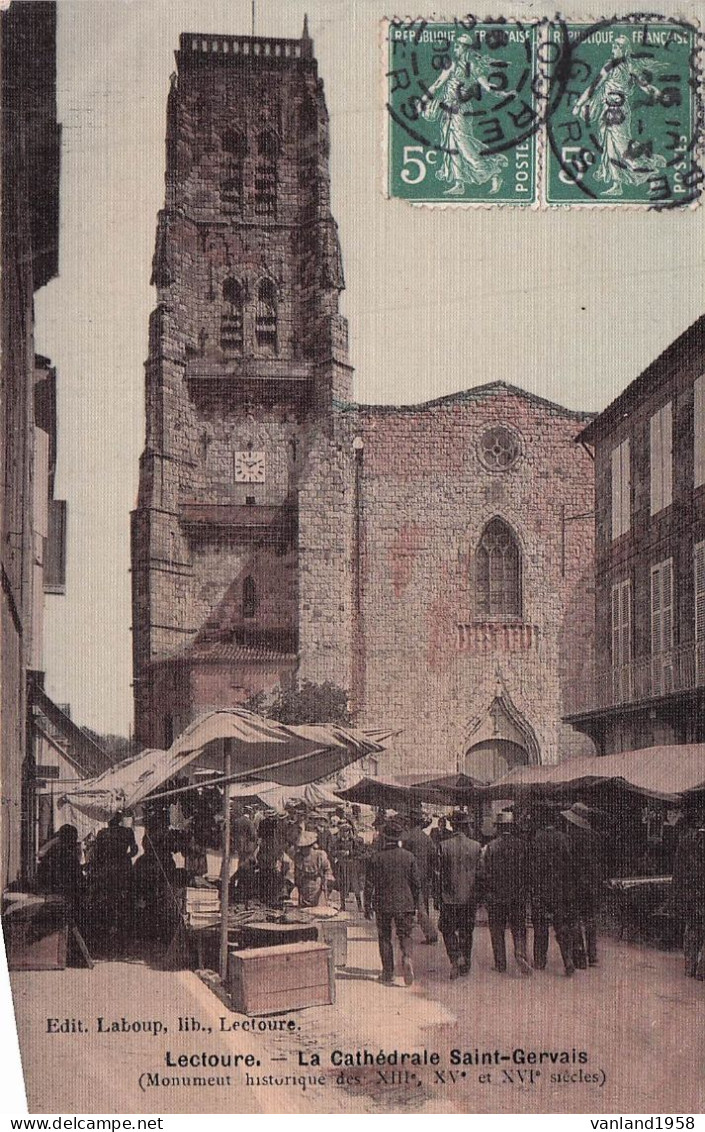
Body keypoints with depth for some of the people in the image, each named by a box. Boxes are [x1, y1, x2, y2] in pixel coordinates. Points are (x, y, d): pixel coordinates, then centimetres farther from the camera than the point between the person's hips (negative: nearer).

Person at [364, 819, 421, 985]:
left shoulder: (376, 857, -7)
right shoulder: (409, 856, -1)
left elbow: (369, 884, -4)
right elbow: (416, 883, 4)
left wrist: (368, 906, 5)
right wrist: (415, 905, 15)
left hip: (383, 905, -1)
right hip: (405, 904, 1)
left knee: (385, 937, 10)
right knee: (405, 935, 10)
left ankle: (388, 973, 11)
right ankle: (407, 957, -19)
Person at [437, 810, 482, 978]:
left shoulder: (444, 846, -10)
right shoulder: (476, 846, -4)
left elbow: (440, 872, -6)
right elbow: (480, 872, 2)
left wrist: (440, 893, 4)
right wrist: (478, 894, 13)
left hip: (449, 896, -2)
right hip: (470, 896, 2)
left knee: (448, 929, 9)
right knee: (466, 931, 14)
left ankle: (456, 958, -11)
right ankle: (465, 964, 19)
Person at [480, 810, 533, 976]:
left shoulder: (490, 847, -9)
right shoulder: (521, 845, -3)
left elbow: (484, 873, -7)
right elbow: (527, 870, 1)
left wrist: (485, 894, 4)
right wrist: (525, 891, 12)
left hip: (496, 896, -2)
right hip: (518, 895, 2)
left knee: (497, 931, 9)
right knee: (518, 929, 11)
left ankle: (500, 965, 13)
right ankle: (521, 955, -11)